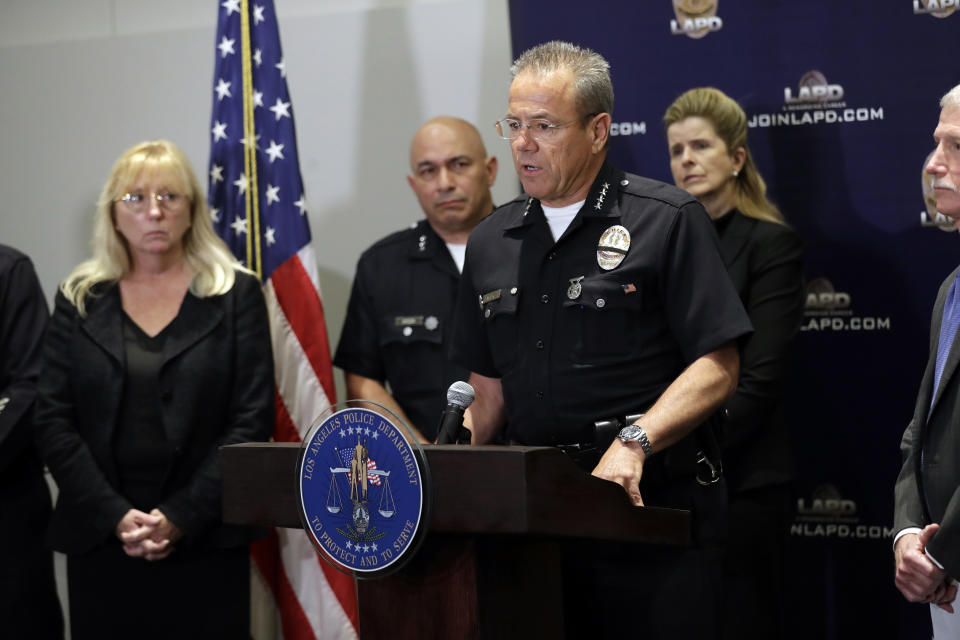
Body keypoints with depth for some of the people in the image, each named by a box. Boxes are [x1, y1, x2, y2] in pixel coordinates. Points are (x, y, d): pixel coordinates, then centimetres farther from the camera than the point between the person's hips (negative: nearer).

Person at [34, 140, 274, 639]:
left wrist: (180, 517, -10)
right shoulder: (80, 299, 9)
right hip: (99, 542, 1)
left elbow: (252, 420, -2)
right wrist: (116, 515, -9)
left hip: (205, 543, -1)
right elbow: (53, 423, 4)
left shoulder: (235, 295, 5)